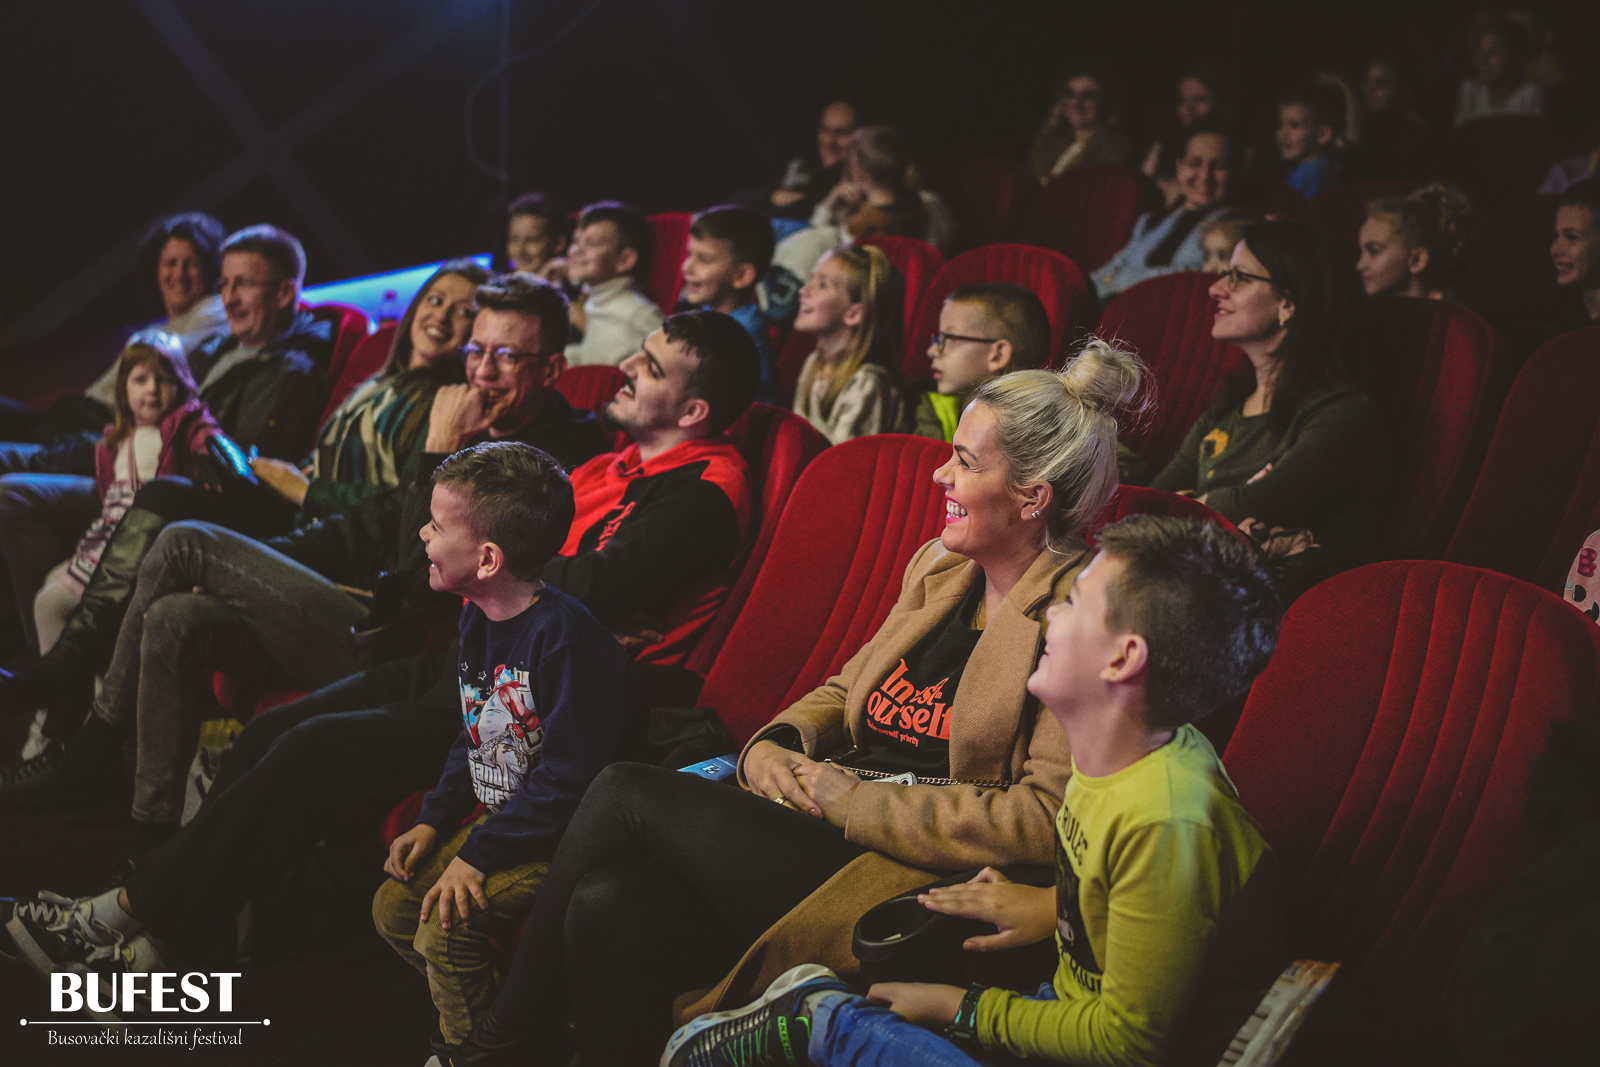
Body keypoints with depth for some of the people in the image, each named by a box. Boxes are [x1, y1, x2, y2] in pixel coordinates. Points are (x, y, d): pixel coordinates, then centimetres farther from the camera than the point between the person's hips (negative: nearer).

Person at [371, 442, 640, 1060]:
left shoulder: (564, 634, -25)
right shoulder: (477, 617, 5)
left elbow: (567, 779, -25)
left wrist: (478, 855, -23)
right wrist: (433, 822, 6)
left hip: (562, 839, -9)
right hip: (497, 819, 10)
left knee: (445, 930, -20)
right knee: (393, 906, 4)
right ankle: (465, 1031, 22)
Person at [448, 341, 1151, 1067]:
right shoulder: (939, 565, 14)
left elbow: (1045, 820, -19)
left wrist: (856, 801, -16)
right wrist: (775, 742, 1)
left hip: (913, 886, -7)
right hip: (828, 826, 7)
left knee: (624, 795, -15)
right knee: (609, 907, -20)